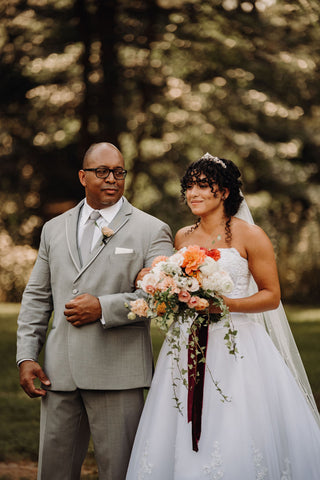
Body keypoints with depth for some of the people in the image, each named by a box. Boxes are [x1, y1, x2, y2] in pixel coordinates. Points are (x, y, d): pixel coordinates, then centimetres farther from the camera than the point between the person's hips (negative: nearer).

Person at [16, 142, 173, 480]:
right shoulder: (54, 229, 16)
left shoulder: (151, 230, 2)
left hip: (116, 374, -4)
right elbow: (36, 297, 16)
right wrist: (26, 356, 6)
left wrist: (104, 308, -15)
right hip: (59, 374, 4)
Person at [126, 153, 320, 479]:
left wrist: (224, 304, -17)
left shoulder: (249, 236, -4)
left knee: (236, 445, -6)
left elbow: (272, 296, -4)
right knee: (181, 441, 3)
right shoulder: (182, 237, 12)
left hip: (236, 345, -5)